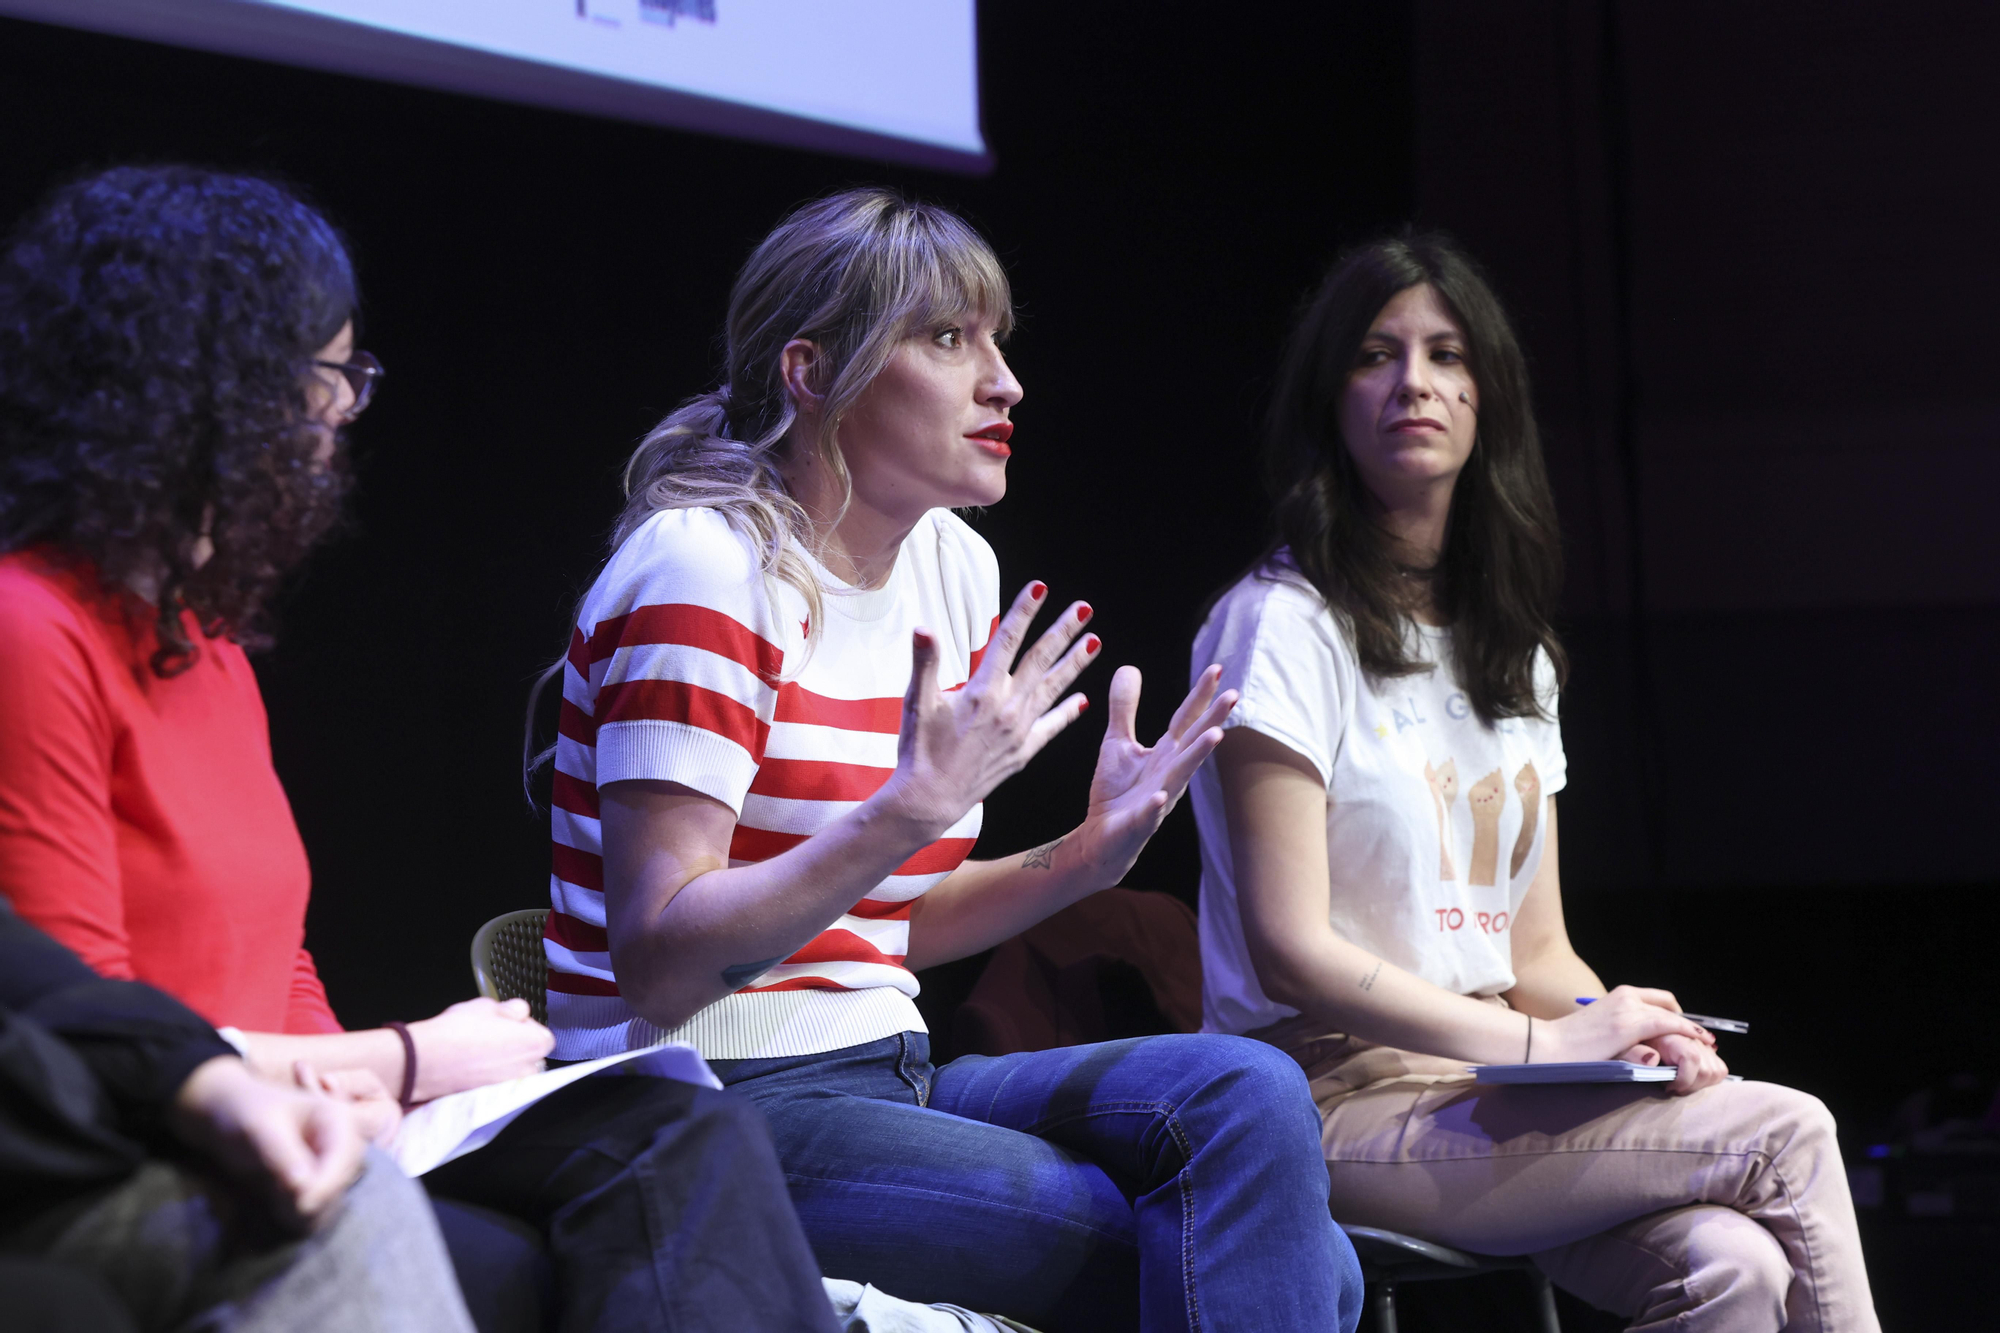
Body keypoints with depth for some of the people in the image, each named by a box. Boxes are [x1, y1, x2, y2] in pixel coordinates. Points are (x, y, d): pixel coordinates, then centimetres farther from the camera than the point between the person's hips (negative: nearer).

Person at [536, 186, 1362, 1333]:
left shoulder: (954, 568, 13)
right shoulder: (707, 571, -12)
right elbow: (658, 959, -19)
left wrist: (1086, 855, 1)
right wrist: (920, 803, -24)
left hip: (886, 1069, 8)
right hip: (718, 1104, -8)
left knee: (1246, 1092, -18)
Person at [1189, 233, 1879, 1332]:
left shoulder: (1516, 655, 19)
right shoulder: (1283, 624, -6)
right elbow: (1289, 951, -14)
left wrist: (1626, 1029, -5)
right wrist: (1543, 1040, -18)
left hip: (1490, 1101, 7)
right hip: (1342, 1101, -6)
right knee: (1787, 1134, -19)